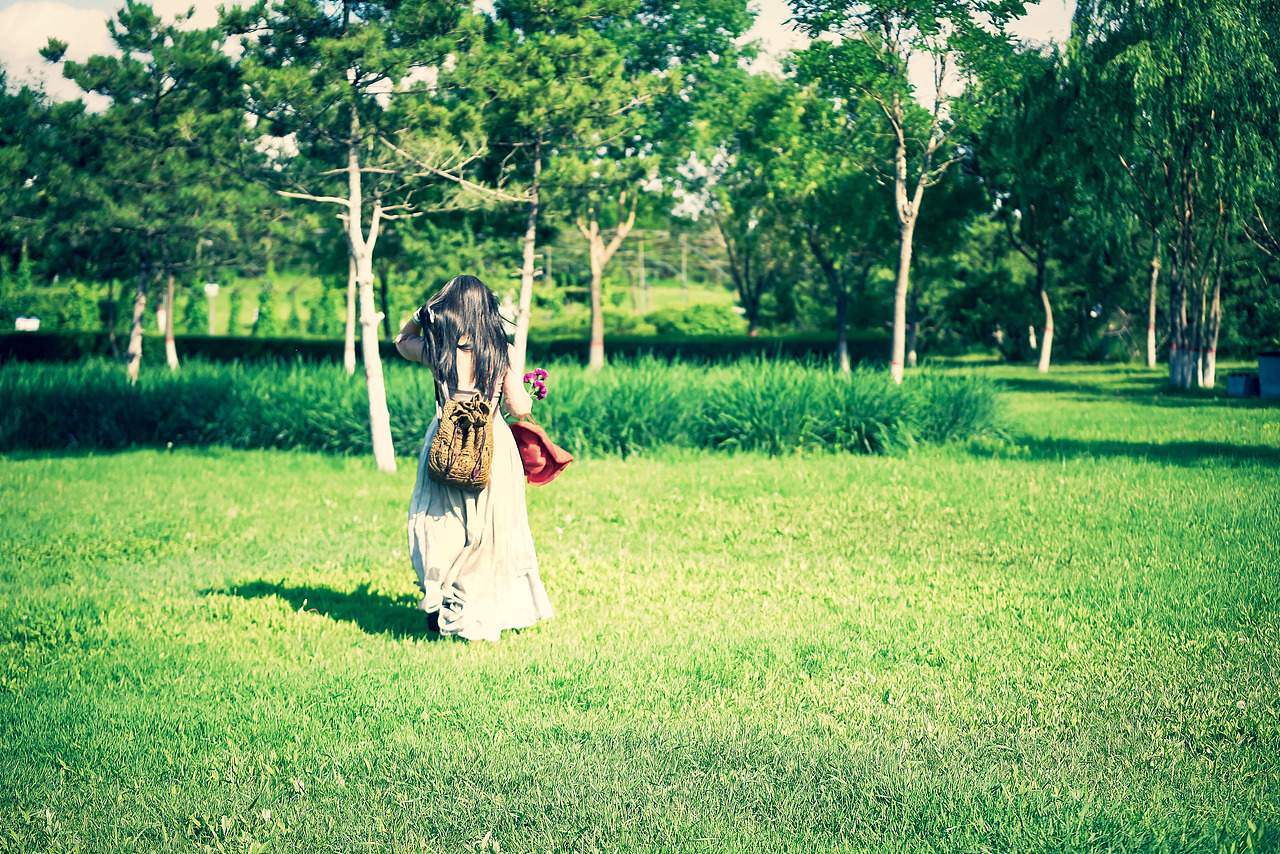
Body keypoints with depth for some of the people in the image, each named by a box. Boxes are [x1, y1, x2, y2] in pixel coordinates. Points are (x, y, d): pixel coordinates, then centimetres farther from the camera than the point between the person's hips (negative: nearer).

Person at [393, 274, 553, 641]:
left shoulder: (434, 350, -4)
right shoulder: (503, 352, -6)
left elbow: (401, 341, 19)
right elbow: (520, 408, -5)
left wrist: (422, 313, 7)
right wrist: (528, 393, 16)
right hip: (494, 446, 0)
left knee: (444, 528, 13)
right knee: (494, 530, 12)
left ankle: (443, 610, 17)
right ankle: (487, 614, 18)